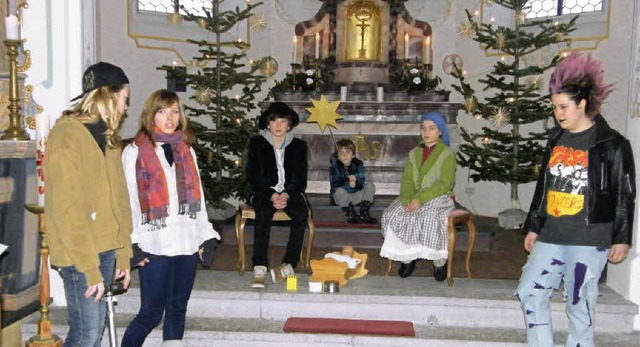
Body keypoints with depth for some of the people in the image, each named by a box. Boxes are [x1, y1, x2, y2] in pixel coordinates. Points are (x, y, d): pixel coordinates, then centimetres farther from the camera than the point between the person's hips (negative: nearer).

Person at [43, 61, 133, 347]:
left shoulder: (106, 136, 13)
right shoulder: (66, 135, -13)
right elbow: (68, 209, -17)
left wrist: (123, 255, 10)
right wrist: (89, 268, -17)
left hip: (106, 249, 8)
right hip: (80, 255, -7)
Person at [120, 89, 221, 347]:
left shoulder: (186, 149, 15)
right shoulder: (135, 151, -1)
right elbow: (130, 200, -5)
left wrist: (205, 235, 11)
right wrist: (133, 243, -11)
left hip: (187, 244, 5)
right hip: (155, 245, -5)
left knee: (178, 309, 11)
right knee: (152, 313, -2)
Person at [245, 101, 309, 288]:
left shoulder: (299, 145, 11)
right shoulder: (256, 143, 6)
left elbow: (301, 179, 5)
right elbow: (252, 177, -1)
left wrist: (286, 195, -15)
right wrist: (271, 195, -18)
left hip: (290, 192, 2)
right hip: (262, 191, -1)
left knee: (301, 214, -30)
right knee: (263, 213, -34)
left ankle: (289, 264, -29)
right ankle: (259, 267, -35)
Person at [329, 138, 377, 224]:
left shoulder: (358, 164, -3)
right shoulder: (335, 167, -11)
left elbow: (361, 183, -12)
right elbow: (335, 185, -23)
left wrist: (355, 179, -36)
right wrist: (348, 184, -39)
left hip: (356, 196, 3)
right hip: (340, 198, -3)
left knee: (370, 186, -17)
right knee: (340, 191, -36)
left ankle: (364, 214, -19)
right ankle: (351, 215, -19)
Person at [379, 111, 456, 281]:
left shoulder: (447, 155, -1)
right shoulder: (413, 154, 15)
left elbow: (445, 184, -12)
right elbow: (407, 181, 7)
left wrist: (421, 199, -23)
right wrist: (407, 200, -15)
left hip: (439, 197, -5)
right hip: (415, 198, 5)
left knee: (429, 216, -36)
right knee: (393, 214, -22)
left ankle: (439, 261, -16)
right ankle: (407, 257, -9)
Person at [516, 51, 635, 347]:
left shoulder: (612, 144, -5)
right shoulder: (555, 140, 12)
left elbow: (624, 196, -3)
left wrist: (621, 239, -5)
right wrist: (533, 227, 18)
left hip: (589, 239, -6)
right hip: (550, 236, 6)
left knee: (579, 305, 2)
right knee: (530, 293, 3)